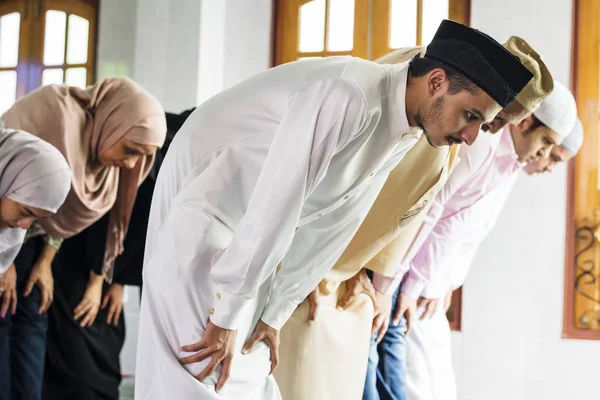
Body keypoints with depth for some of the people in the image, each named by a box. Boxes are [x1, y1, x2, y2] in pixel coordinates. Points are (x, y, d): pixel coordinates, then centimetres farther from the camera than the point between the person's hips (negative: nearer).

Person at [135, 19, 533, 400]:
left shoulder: (404, 134, 0)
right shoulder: (351, 96, -31)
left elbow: (331, 224, 4)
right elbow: (274, 207, -31)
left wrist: (274, 315, 4)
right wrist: (228, 317, -24)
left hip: (249, 237, 9)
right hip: (204, 207, -9)